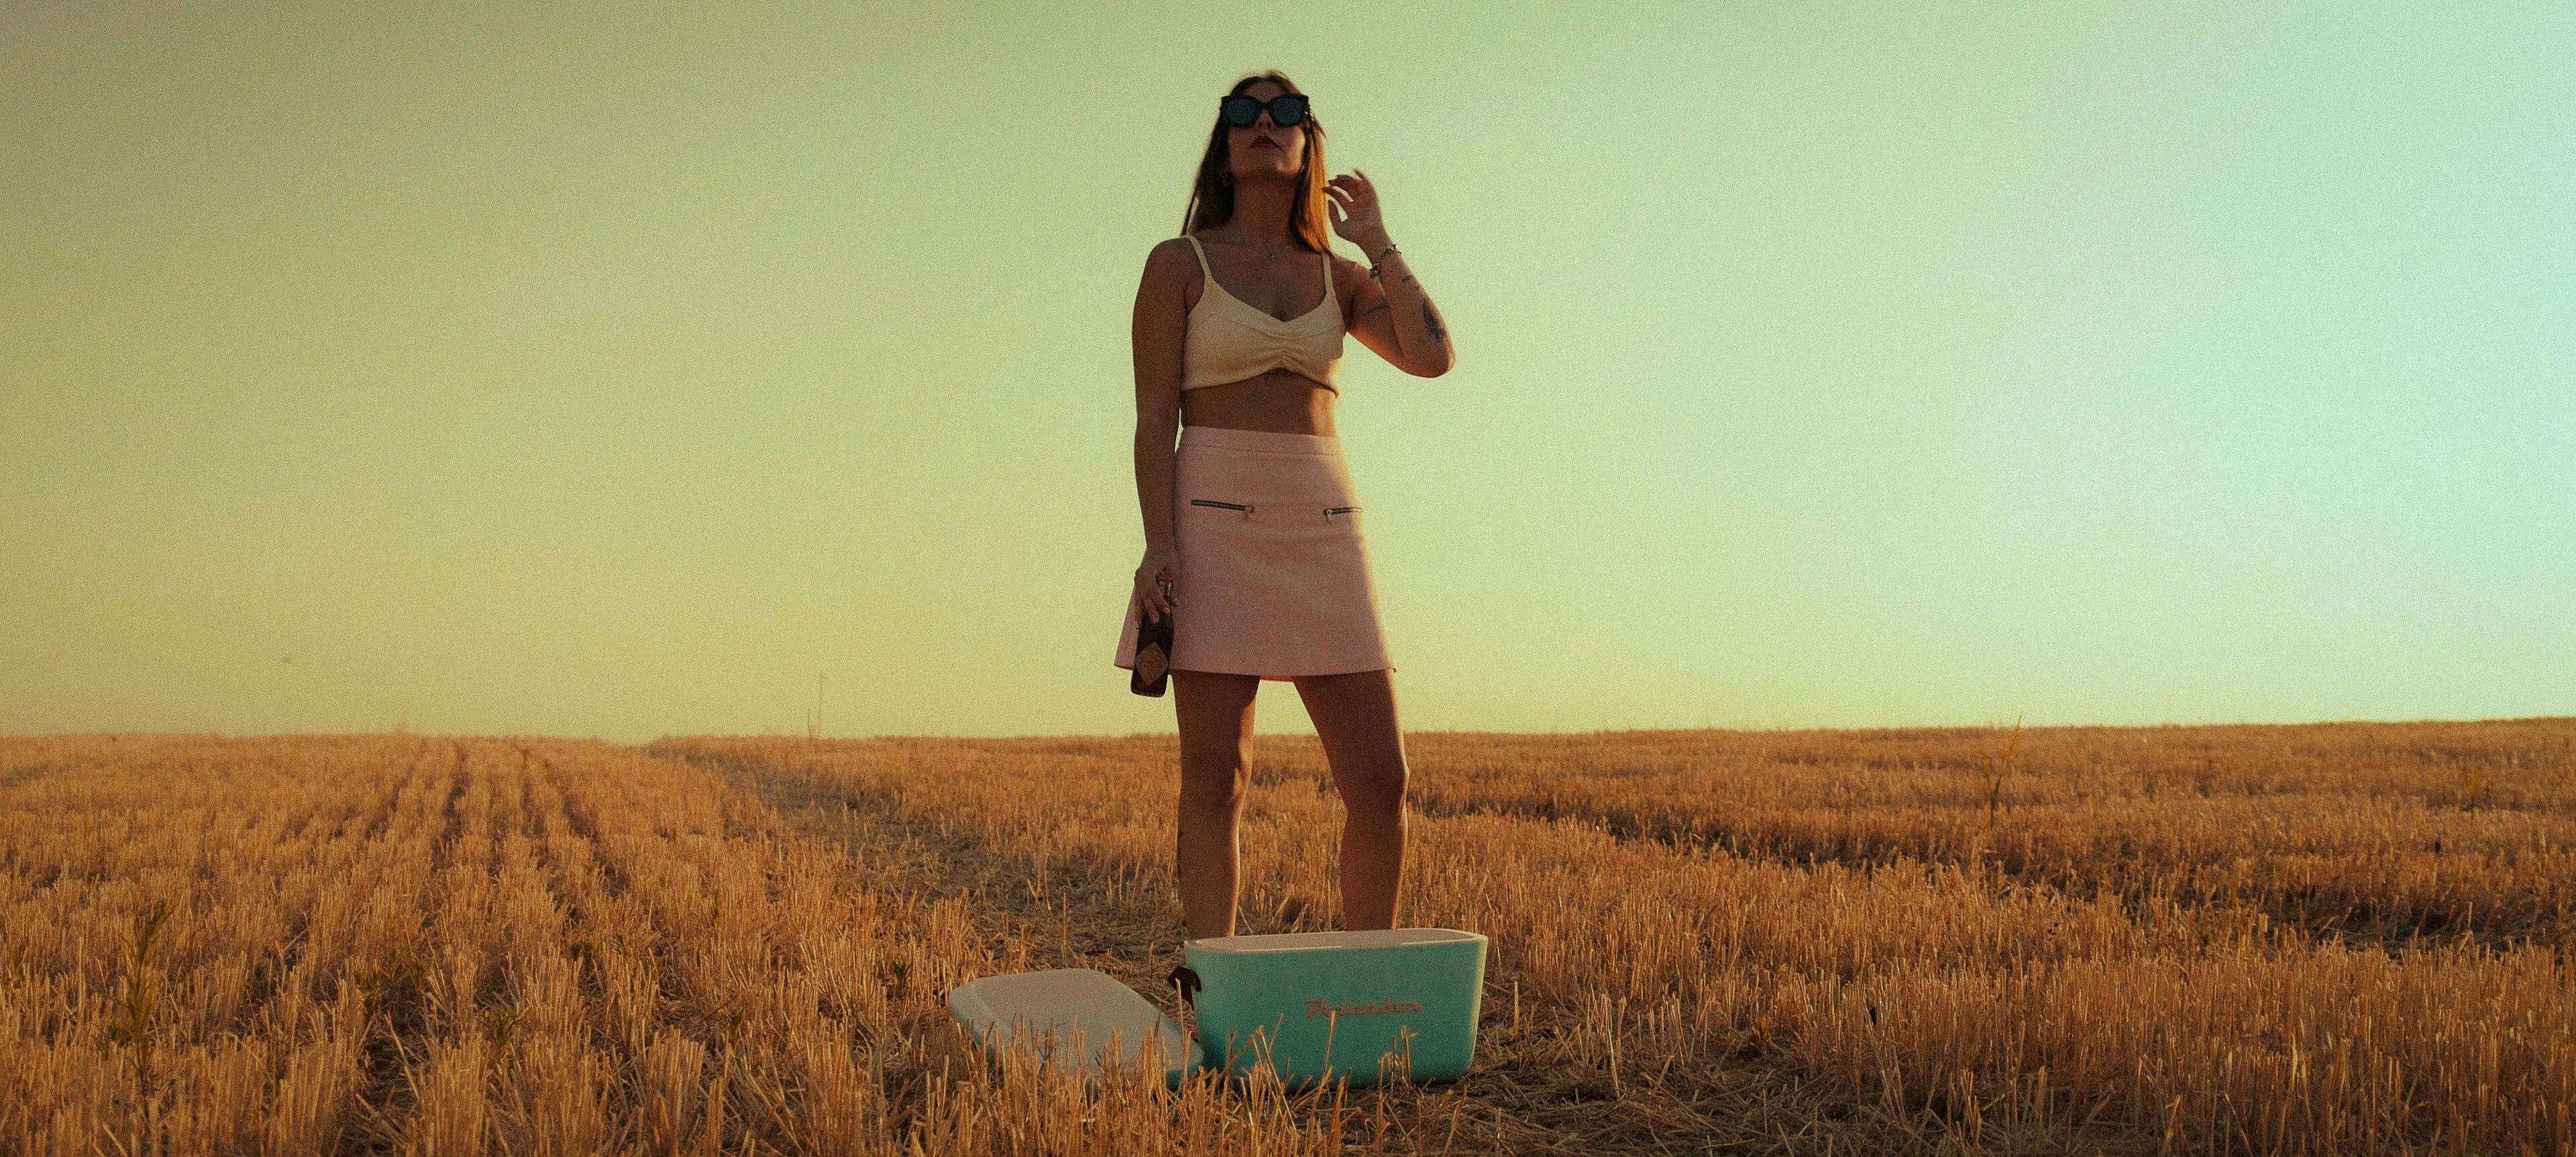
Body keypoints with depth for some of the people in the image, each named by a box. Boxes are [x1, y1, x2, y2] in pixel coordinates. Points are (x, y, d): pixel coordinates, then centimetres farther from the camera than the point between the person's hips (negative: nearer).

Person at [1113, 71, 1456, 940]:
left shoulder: (1339, 277, 15)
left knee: (1380, 780, -2)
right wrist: (1160, 547, -16)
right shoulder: (1178, 264, 5)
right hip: (1213, 522, -4)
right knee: (1215, 778, -5)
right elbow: (1154, 419, -2)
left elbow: (1433, 357, -2)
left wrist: (1376, 241, 5)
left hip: (1321, 532, 4)